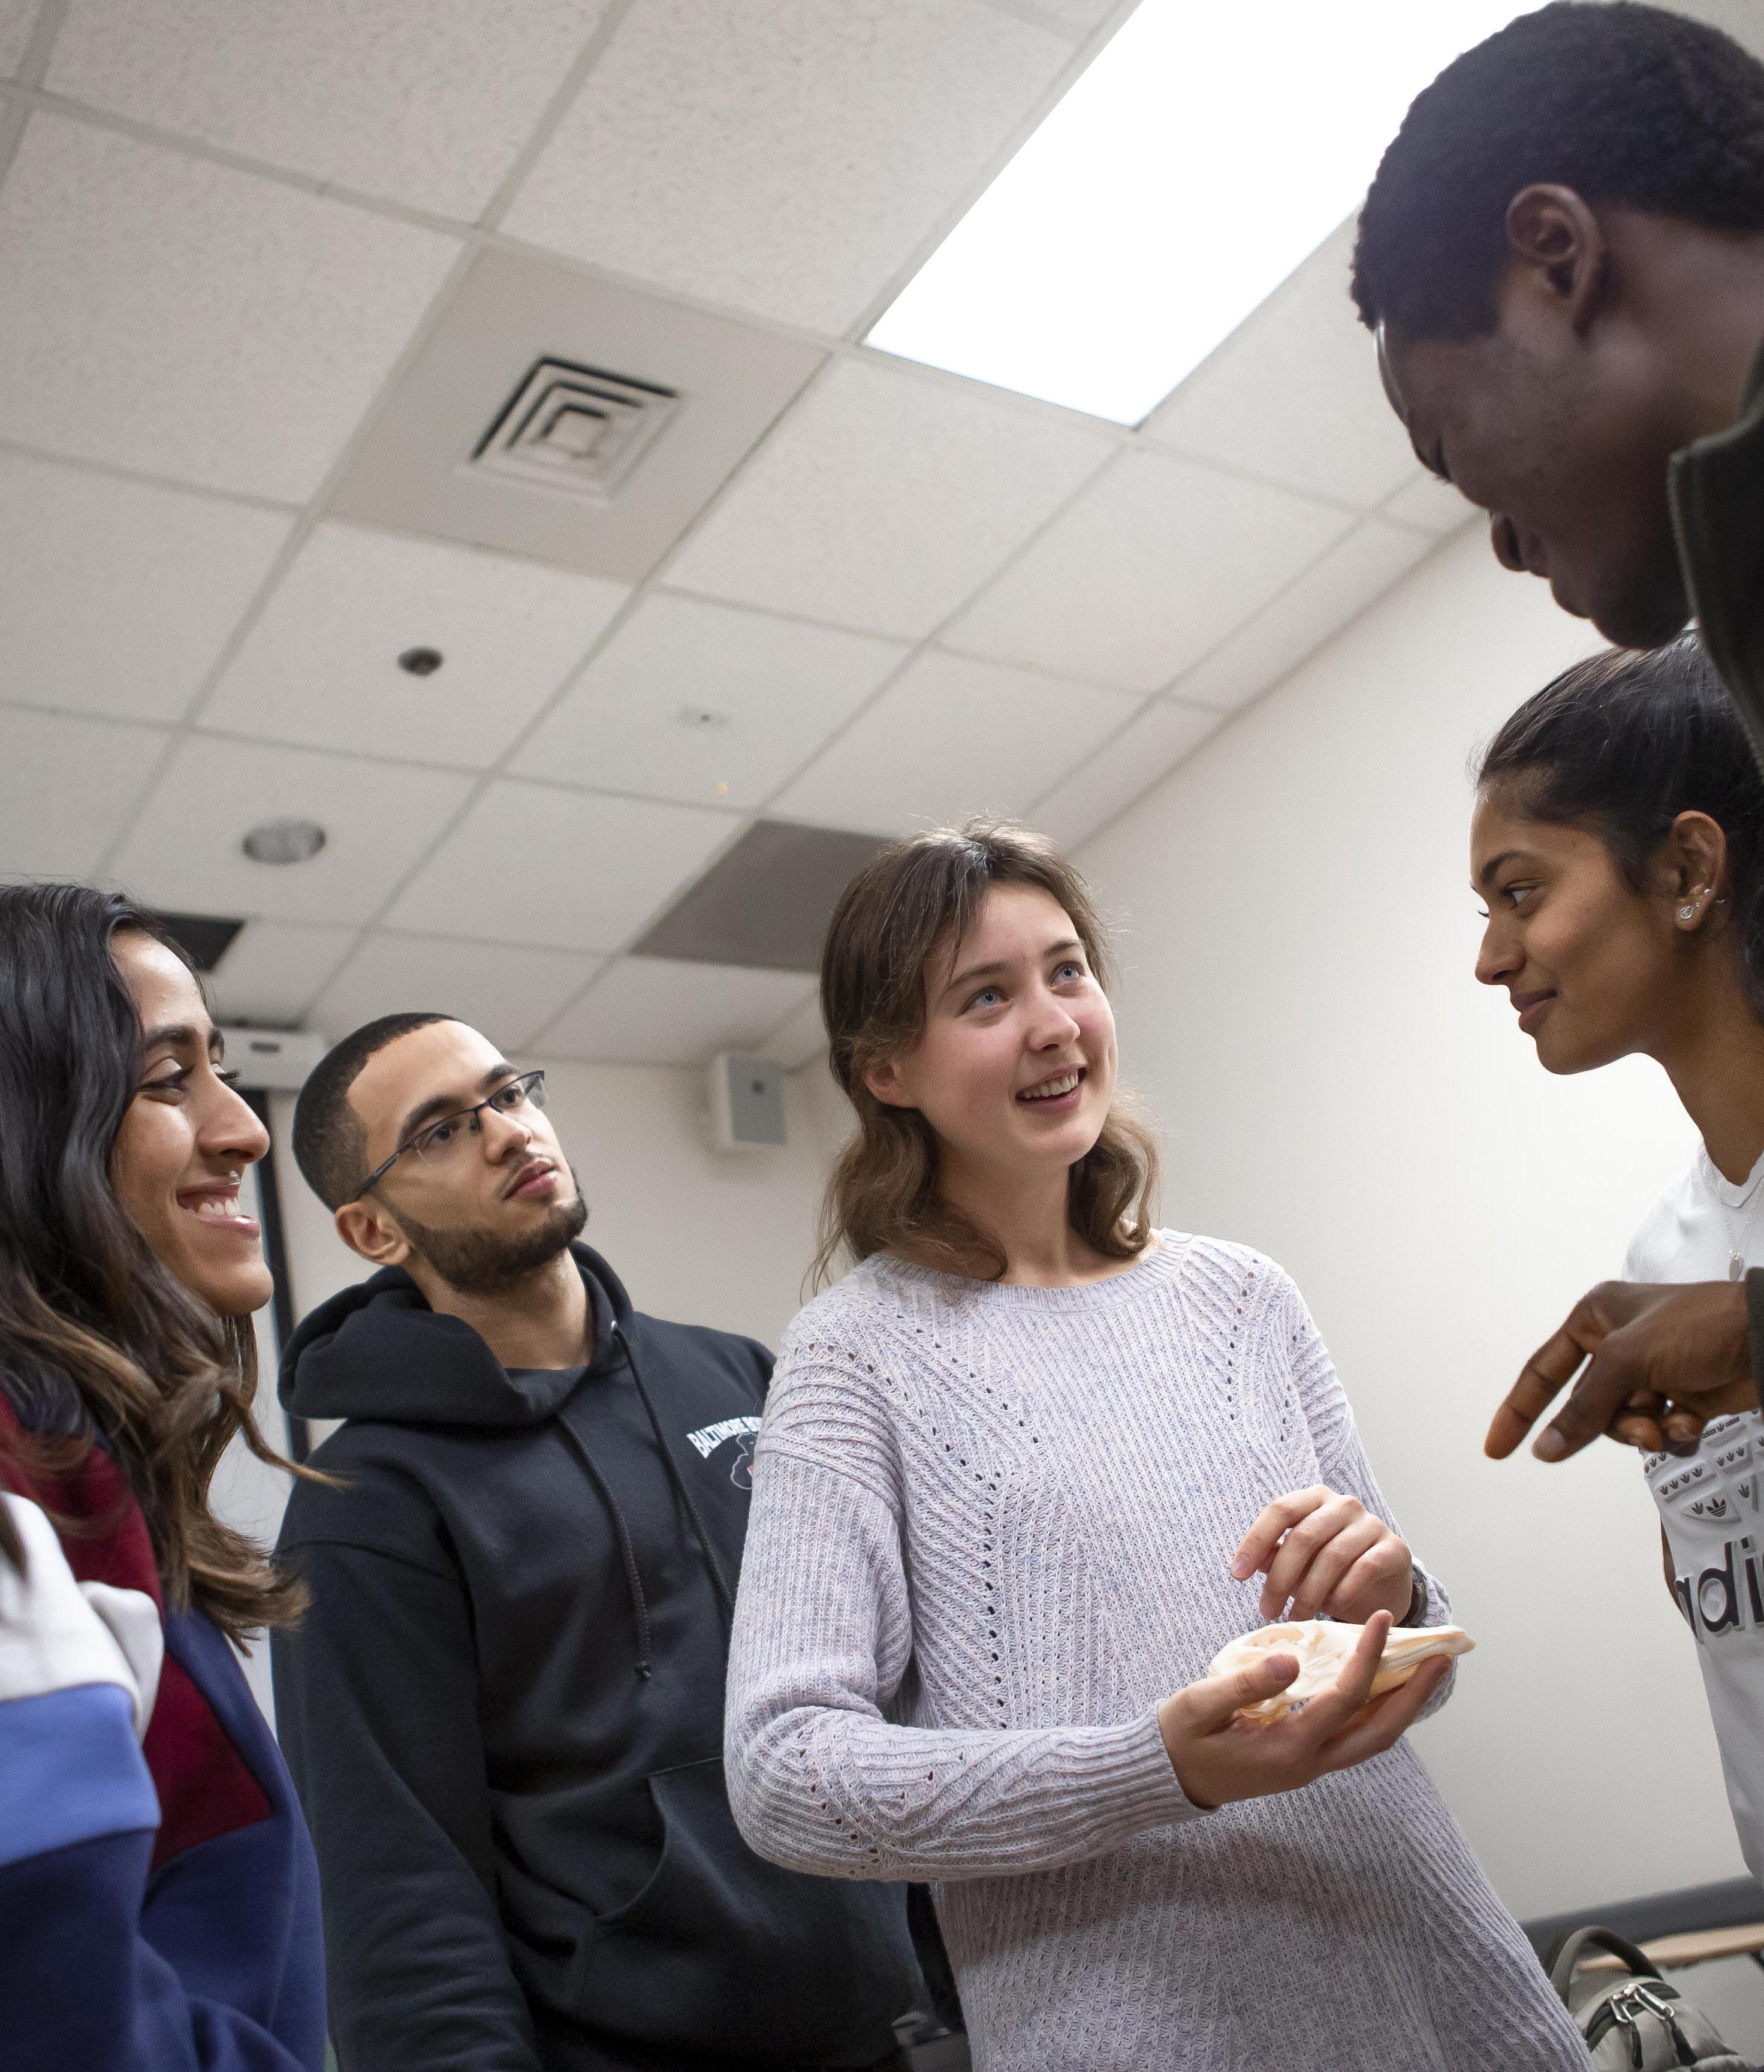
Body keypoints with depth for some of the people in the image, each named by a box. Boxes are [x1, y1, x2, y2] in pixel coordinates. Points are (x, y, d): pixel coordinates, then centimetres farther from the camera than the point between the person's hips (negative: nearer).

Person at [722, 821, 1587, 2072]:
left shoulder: (1242, 1297, 3)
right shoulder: (862, 1353, -9)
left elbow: (1408, 1678, 10)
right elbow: (782, 1773, -15)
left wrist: (1389, 1600, -13)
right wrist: (1164, 1770, -24)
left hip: (1433, 1969, 4)